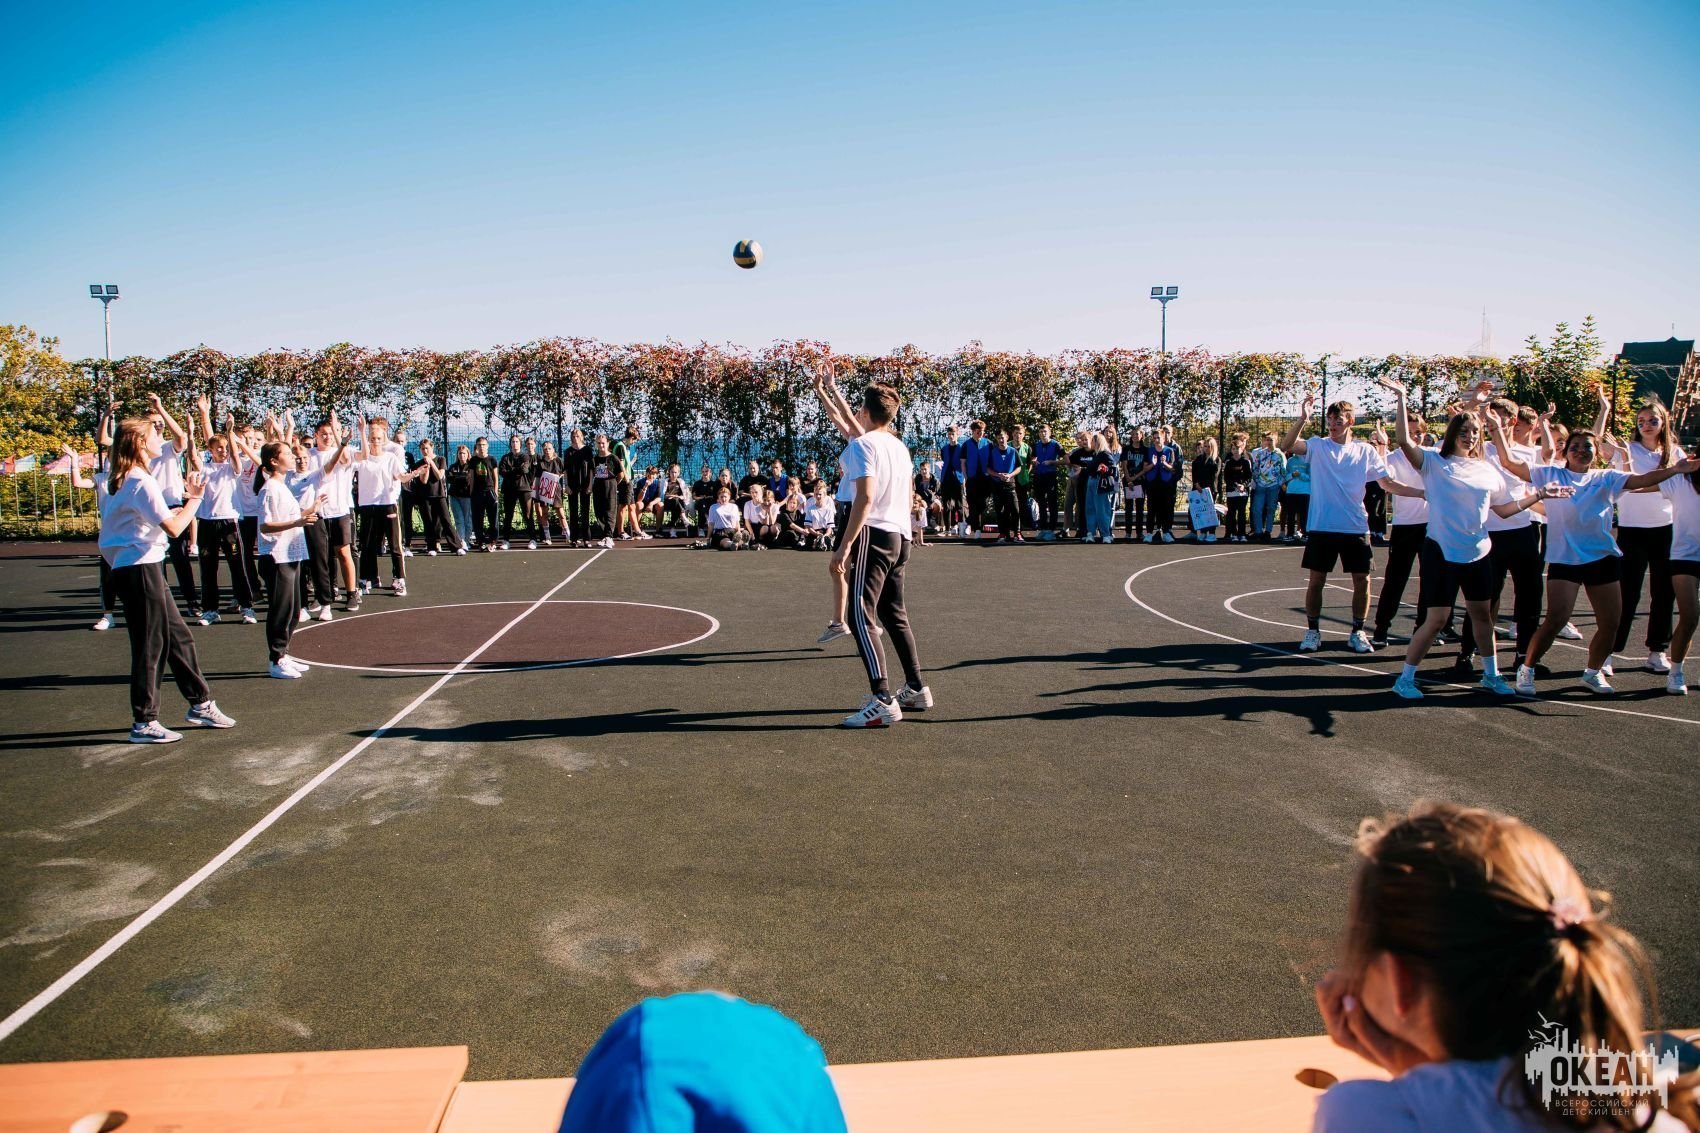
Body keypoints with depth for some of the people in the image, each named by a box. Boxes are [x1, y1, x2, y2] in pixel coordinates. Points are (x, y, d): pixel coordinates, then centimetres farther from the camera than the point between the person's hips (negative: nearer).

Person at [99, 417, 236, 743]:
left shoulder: (122, 481, 14)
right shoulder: (142, 482, -16)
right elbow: (174, 528, -20)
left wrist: (184, 503, 10)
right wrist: (195, 499, -9)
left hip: (142, 568, 10)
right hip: (140, 569, -10)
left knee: (178, 637, 15)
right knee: (150, 646, -2)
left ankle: (201, 704, 24)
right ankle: (144, 723, 7)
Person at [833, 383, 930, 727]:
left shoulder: (862, 445, -9)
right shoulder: (900, 446, 16)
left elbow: (865, 497, -19)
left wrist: (845, 546, -20)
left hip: (873, 534, -9)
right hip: (901, 537, 9)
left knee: (861, 617, -9)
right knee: (894, 615, 19)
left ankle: (883, 701, -17)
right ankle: (916, 688, 24)